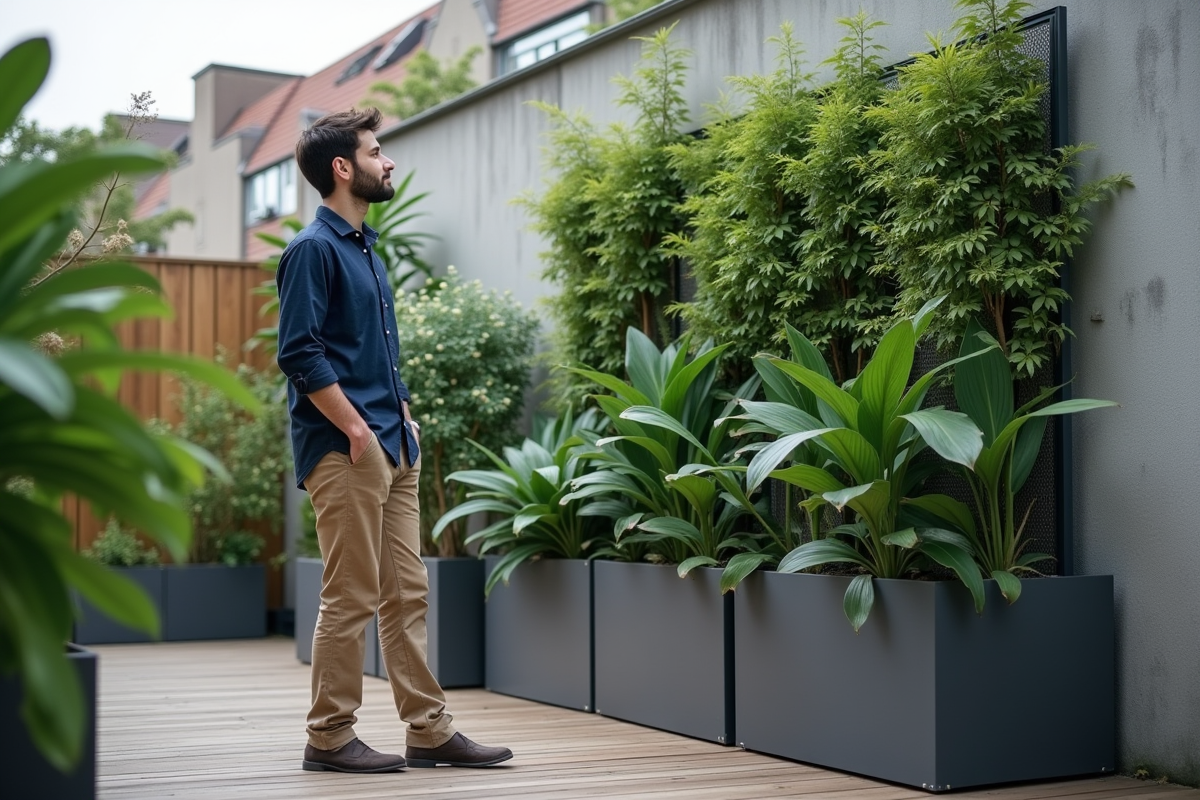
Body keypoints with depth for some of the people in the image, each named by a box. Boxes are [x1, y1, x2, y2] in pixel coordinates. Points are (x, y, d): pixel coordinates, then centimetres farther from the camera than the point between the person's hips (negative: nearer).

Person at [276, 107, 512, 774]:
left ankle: (429, 730, 15)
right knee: (351, 597, -4)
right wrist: (356, 429, -17)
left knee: (408, 593, 10)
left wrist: (403, 418, 13)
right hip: (344, 450, -9)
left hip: (393, 450, 9)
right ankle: (329, 737, 6)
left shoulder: (365, 249, 20)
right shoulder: (314, 249, -8)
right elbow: (300, 355, -17)